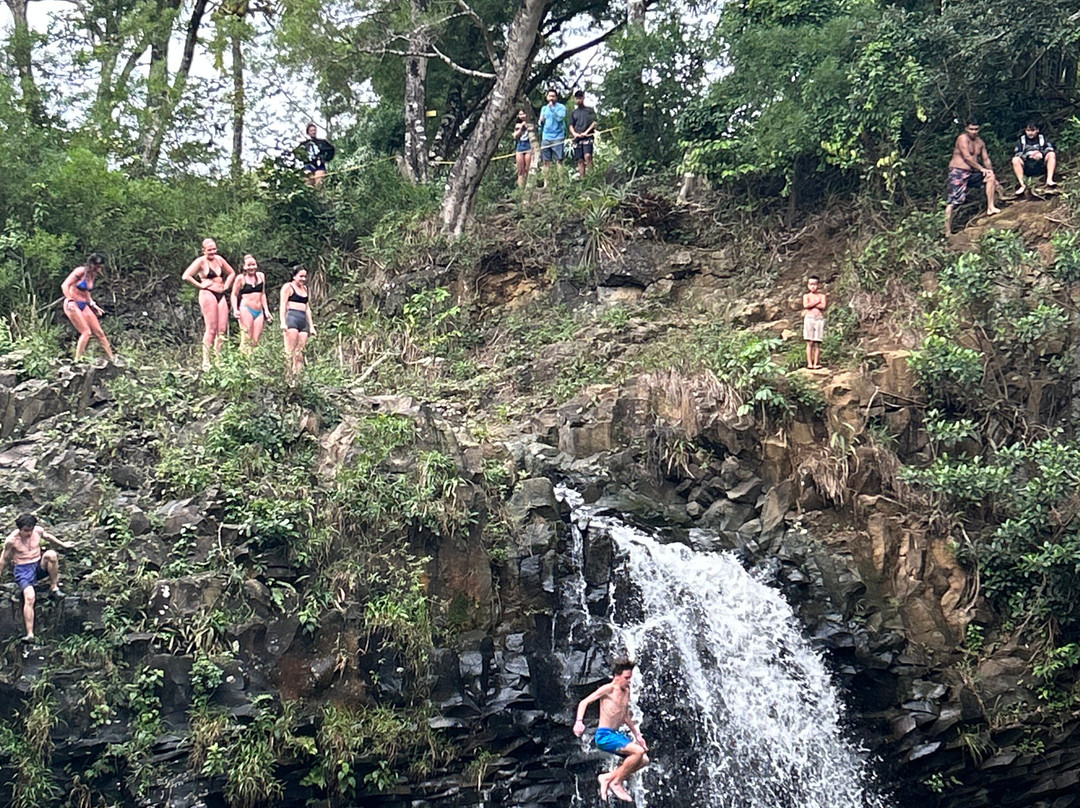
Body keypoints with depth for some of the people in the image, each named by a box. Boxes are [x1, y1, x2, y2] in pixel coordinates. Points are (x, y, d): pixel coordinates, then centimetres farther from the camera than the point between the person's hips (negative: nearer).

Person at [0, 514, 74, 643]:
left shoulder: (38, 531, -3)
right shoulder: (11, 540, -12)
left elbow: (48, 537, 21)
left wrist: (63, 544, 32)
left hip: (39, 566, 3)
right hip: (23, 570, -3)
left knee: (51, 554, -31)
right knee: (29, 597, -28)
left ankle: (54, 588, -11)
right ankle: (30, 634, -31)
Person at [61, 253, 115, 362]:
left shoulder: (92, 276, 10)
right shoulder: (80, 271, -13)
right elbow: (65, 285, -17)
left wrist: (93, 304, 15)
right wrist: (70, 300, -24)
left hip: (84, 306, 8)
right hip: (72, 305, -8)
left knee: (99, 333, 4)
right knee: (86, 332, -15)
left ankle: (112, 359, 9)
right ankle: (77, 360, -6)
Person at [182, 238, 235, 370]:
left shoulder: (219, 259, 15)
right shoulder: (201, 261, -4)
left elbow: (231, 273, 30)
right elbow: (186, 276, -13)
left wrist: (226, 285, 15)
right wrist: (200, 285, -9)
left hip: (221, 295, 7)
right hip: (208, 294, -7)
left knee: (222, 329, 1)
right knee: (211, 329, -11)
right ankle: (206, 361, -8)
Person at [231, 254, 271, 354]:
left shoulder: (261, 276, 15)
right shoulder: (241, 278, 3)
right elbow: (234, 295, 6)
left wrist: (266, 309, 17)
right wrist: (235, 309, -8)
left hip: (259, 311, 4)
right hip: (246, 309, -4)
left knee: (255, 341, -3)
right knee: (246, 339, -12)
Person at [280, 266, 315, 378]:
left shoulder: (304, 288, 24)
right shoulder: (288, 287, 5)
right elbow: (283, 305, -3)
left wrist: (311, 326, 22)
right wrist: (283, 322, -14)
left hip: (303, 321, 6)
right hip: (291, 318, -6)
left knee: (300, 351, -2)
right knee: (290, 349, -13)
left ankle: (297, 373, -5)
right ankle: (289, 373, -16)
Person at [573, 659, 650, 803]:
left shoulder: (626, 692, 13)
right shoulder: (608, 689, -10)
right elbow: (584, 702, -12)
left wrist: (637, 735, 26)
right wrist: (579, 722, -26)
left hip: (617, 734, 8)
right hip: (604, 735, -8)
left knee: (644, 760, -1)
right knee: (638, 751, -23)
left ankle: (608, 778, 7)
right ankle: (616, 783, -9)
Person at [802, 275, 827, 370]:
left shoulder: (822, 296, 9)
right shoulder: (806, 296, 9)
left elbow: (823, 306, -7)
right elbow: (806, 305, -10)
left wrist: (811, 304, -6)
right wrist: (817, 302, -4)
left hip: (820, 318, 1)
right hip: (809, 318, -1)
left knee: (817, 343, 0)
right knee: (810, 342, -4)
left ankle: (816, 363, 3)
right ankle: (809, 363, -3)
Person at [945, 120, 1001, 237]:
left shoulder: (980, 142, 13)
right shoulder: (963, 138, -11)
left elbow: (986, 159, 15)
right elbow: (967, 157, -17)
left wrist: (990, 172, 0)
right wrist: (981, 169, -13)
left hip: (972, 173, 8)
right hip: (958, 172, -8)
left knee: (991, 177, -6)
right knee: (952, 202, -12)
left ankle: (990, 208, -3)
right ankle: (948, 232, -14)